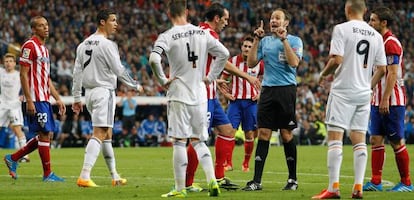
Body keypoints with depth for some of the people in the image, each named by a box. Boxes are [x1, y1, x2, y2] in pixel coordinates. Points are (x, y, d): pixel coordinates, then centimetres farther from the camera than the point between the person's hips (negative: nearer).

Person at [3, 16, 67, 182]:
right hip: (36, 99, -9)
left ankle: (13, 158, 19)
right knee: (45, 134, -7)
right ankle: (47, 174, 0)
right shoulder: (29, 46, -9)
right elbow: (23, 75, -14)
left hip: (45, 99, 9)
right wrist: (29, 101, -19)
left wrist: (58, 99, 19)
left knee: (45, 135, 9)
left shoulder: (44, 48, 19)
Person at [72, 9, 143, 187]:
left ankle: (115, 176, 23)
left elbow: (77, 72, 12)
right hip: (104, 92, -8)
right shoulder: (107, 45, -12)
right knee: (99, 135, -12)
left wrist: (76, 98, 16)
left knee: (107, 135, 17)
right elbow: (119, 70, -12)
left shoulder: (83, 45, 12)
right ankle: (84, 176, -23)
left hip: (89, 92, 9)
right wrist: (135, 86, 2)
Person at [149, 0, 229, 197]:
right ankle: (212, 180, 0)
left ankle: (180, 188, 1)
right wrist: (210, 77, 13)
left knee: (179, 142, 0)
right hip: (200, 95, 4)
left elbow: (154, 59, -23)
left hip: (178, 95, -4)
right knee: (199, 141, 14)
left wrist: (162, 80, -9)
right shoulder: (202, 33, 4)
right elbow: (223, 53, 8)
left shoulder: (167, 37, -9)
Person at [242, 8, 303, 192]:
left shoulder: (294, 41, 1)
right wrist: (256, 40, 1)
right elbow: (251, 63, 9)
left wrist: (284, 39, -15)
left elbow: (294, 62, -15)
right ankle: (256, 181, -4)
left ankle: (293, 179, 11)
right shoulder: (265, 41, 15)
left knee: (286, 134, -1)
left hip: (286, 89, -4)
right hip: (267, 90, 4)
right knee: (263, 134, -2)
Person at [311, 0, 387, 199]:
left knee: (335, 137, -5)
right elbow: (382, 69, 9)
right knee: (359, 139, 8)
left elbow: (337, 60, -14)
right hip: (364, 93, 5)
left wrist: (323, 74, 4)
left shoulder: (341, 29, -7)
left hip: (343, 90, -5)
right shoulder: (376, 35, 8)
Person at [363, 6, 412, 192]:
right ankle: (376, 182, 3)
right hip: (378, 100, 9)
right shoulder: (378, 42, 15)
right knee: (376, 140, 3)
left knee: (396, 142, -3)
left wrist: (386, 99, -23)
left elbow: (393, 74, -19)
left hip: (392, 101, -9)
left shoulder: (391, 43, -13)